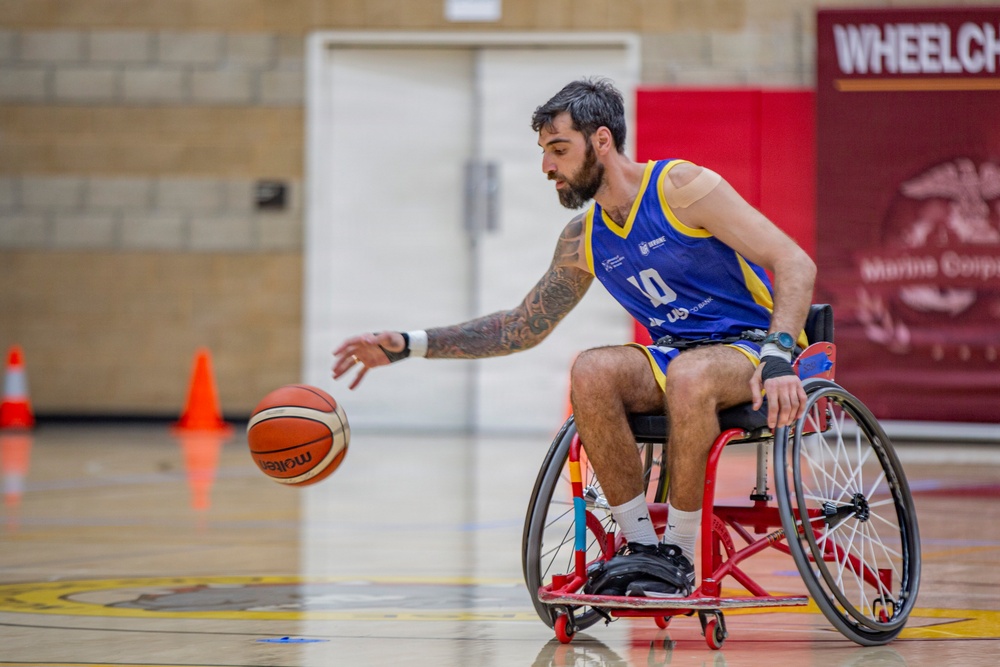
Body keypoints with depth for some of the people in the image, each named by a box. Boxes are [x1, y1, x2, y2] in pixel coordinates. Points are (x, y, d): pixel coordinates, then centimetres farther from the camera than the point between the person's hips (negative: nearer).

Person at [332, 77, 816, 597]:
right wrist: (407, 345, 9)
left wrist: (777, 357, -32)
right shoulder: (582, 241, 7)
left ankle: (677, 551, -25)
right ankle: (640, 543, -19)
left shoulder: (682, 188, -13)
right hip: (674, 355, 6)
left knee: (690, 373, -40)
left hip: (749, 345, -6)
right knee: (590, 371, -26)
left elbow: (796, 265, -16)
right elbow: (522, 328, 18)